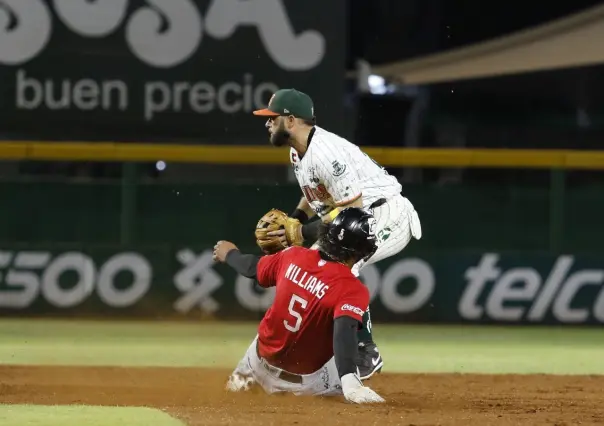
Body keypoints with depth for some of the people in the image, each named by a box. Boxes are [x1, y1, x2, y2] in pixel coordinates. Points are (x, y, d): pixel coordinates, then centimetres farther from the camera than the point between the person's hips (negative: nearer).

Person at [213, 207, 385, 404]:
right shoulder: (352, 289, -26)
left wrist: (230, 253, 31)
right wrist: (350, 384, -54)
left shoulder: (294, 257, -11)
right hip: (307, 379, -6)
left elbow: (251, 267, 8)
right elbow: (345, 331, -42)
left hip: (262, 362, 6)